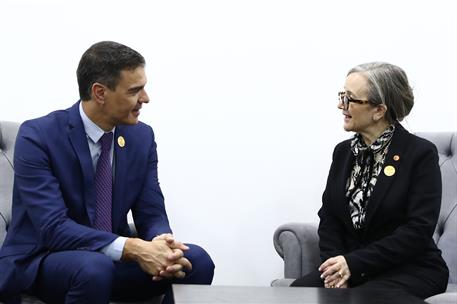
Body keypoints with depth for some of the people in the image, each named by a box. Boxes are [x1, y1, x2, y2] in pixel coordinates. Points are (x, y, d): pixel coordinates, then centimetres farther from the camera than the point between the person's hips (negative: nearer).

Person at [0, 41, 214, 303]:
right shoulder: (37, 137, -17)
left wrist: (162, 244, -26)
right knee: (93, 269, -37)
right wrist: (132, 248, -36)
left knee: (197, 261, -17)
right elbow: (53, 228, -25)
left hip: (111, 258, 5)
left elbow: (152, 215, -1)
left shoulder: (142, 136, 0)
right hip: (40, 262, -4)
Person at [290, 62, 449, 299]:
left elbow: (419, 230, -15)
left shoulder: (421, 154, -8)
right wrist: (337, 266, -12)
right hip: (348, 267, 5)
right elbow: (328, 217, 7)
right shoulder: (343, 151, 10)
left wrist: (355, 263, -20)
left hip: (410, 270, -4)